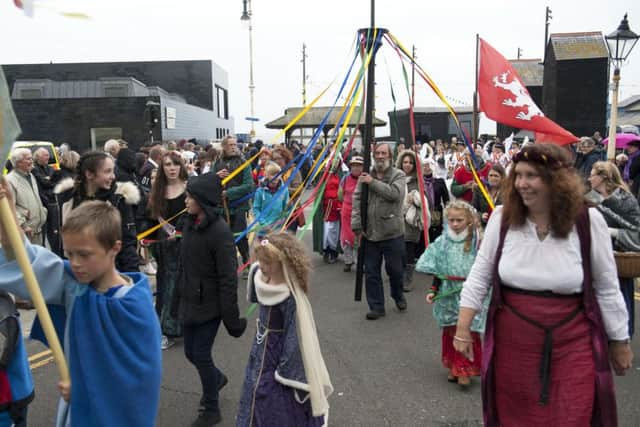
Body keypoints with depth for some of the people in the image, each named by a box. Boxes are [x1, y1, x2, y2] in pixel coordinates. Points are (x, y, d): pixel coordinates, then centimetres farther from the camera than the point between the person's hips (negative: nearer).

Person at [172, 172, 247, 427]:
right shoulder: (189, 223, 1)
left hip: (209, 304, -7)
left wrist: (231, 317, -18)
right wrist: (178, 300, 13)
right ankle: (217, 378, 49)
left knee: (201, 355, 3)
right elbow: (185, 266, 9)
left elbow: (228, 279, -20)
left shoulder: (220, 231, -21)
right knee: (191, 353, 17)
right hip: (190, 301, 7)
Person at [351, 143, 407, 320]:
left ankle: (398, 296, 38)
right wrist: (357, 225, -8)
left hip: (392, 232, -2)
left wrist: (373, 182, -17)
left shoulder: (398, 175, 0)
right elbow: (357, 200, 0)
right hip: (369, 232, 3)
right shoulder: (365, 175, 6)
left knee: (395, 269, 9)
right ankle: (376, 306, 20)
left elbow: (395, 193, -20)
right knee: (371, 272, 7)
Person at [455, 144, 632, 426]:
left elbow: (606, 288, -1)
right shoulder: (502, 217, -7)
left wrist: (620, 342, 7)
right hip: (511, 341, 2)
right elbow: (480, 275, -2)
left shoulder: (588, 222, -10)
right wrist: (463, 328, -3)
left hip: (572, 344, -1)